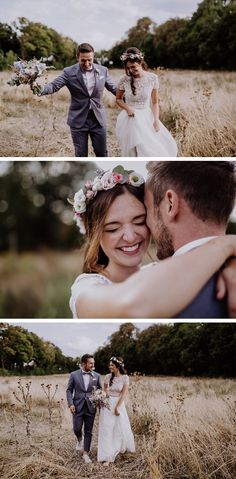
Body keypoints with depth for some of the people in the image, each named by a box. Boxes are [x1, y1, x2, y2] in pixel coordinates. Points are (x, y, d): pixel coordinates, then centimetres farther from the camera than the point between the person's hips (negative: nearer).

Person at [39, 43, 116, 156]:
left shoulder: (102, 70, 0)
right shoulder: (69, 72, -7)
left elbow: (114, 88, 11)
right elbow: (54, 85, -16)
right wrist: (40, 90, -36)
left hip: (98, 119, 2)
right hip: (78, 120, -2)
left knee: (102, 153, 8)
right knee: (81, 155, 5)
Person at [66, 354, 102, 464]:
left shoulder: (96, 376, 3)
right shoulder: (74, 375, -2)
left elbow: (100, 390, 11)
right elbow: (69, 390, 2)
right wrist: (70, 404, -10)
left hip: (90, 408, 1)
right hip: (78, 407, -1)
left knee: (88, 432, 3)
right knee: (77, 429, -4)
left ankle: (86, 453, 14)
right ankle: (80, 440, 30)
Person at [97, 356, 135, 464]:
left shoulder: (125, 378, -7)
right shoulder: (107, 377, 1)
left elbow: (124, 394, -10)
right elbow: (105, 391, 8)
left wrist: (117, 407, -13)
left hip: (119, 404, -2)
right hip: (107, 404, 2)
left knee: (122, 428, 7)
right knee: (106, 429, -3)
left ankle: (123, 448, 37)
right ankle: (107, 456, -2)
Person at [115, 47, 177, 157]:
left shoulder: (152, 78, -6)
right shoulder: (124, 80, -7)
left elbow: (154, 102, 1)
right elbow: (118, 99, 8)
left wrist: (156, 120, -12)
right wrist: (127, 108, -11)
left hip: (147, 118, 2)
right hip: (130, 119, -1)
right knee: (134, 152, -4)